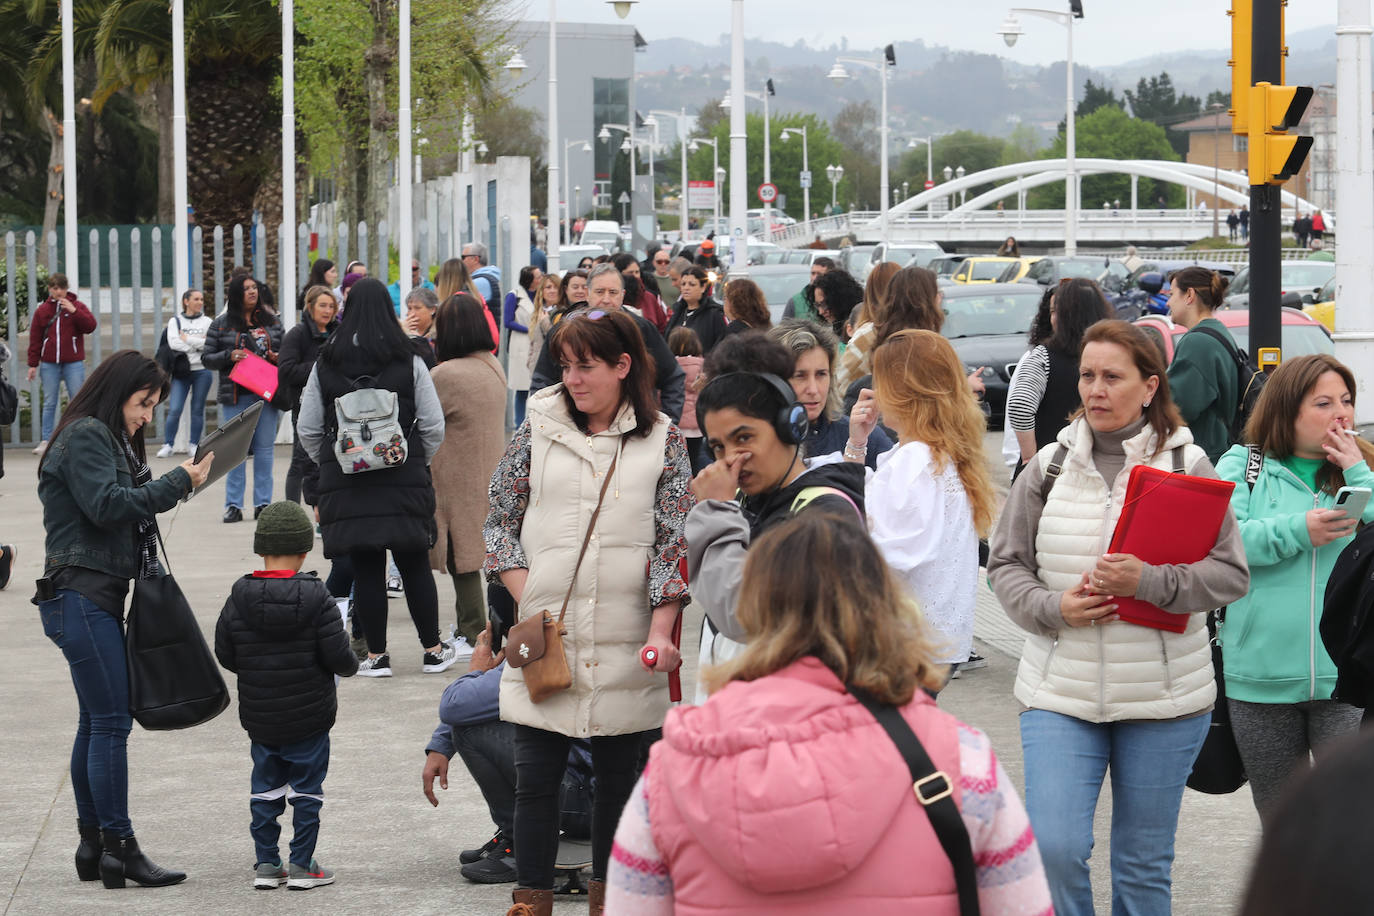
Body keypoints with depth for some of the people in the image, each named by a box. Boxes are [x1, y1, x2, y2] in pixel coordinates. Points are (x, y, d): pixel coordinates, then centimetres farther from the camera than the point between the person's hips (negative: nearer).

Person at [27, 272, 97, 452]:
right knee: (49, 404, 4)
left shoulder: (78, 306, 3)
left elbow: (90, 326, -10)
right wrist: (33, 364, 5)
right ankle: (46, 441, 6)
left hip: (74, 364, -1)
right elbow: (35, 339, 8)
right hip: (49, 365, 1)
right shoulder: (42, 311, 7)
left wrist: (74, 311, -21)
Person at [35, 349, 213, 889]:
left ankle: (92, 844, 15)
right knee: (112, 722, -10)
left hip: (100, 597, 10)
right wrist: (178, 483, -16)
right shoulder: (85, 436, -10)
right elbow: (106, 504, -21)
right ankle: (118, 848, -8)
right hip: (81, 596, -10)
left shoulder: (107, 440, 21)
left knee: (96, 722, 11)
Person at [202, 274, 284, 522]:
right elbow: (207, 358, 4)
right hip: (235, 396, -2)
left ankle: (263, 503, 10)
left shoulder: (272, 321, 10)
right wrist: (229, 356, -13)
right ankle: (233, 505, 4)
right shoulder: (221, 324, 3)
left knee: (265, 448, 3)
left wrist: (277, 358, -3)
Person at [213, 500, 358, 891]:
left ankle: (266, 862, 14)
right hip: (309, 716, -3)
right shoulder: (317, 598, -14)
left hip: (259, 717, 3)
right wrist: (350, 666, 9)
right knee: (306, 788, 7)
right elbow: (337, 655, -14)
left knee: (266, 787, 13)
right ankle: (302, 864, 8)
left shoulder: (239, 598, -6)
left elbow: (224, 654, 0)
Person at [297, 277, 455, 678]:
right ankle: (433, 651, 15)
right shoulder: (408, 362, -4)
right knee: (415, 566, 8)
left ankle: (376, 655, 8)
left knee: (366, 569, 5)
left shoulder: (326, 364, -1)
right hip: (404, 480, 0)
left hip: (346, 481, 0)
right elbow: (434, 427, -2)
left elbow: (308, 431, 2)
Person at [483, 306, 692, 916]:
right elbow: (499, 520, 9)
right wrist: (527, 598, -4)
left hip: (625, 648, -1)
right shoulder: (540, 428, 6)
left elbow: (674, 540, 0)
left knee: (618, 775, 7)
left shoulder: (662, 440, 3)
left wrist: (660, 633, -9)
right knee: (535, 778, 0)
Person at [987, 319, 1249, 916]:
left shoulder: (1186, 465, -1)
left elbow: (1231, 574, -6)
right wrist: (1053, 607, -12)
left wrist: (1148, 583, -21)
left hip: (1164, 698, -1)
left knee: (1144, 864, 9)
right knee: (1053, 847, -12)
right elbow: (1005, 565, 7)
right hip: (1059, 693, 1)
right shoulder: (1049, 467, 4)